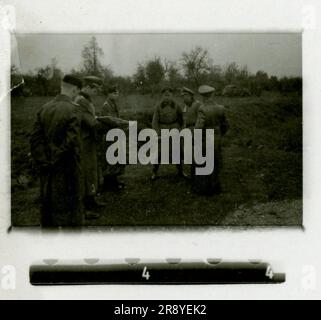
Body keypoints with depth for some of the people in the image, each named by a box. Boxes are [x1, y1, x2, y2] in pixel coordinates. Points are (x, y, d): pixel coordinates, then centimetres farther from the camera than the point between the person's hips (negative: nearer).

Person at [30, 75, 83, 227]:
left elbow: (35, 138, 2)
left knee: (47, 204, 17)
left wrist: (42, 162, 2)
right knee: (66, 208, 3)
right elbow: (72, 142, -21)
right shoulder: (73, 110, -15)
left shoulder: (44, 108, 4)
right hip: (65, 168, -6)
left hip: (47, 170, 6)